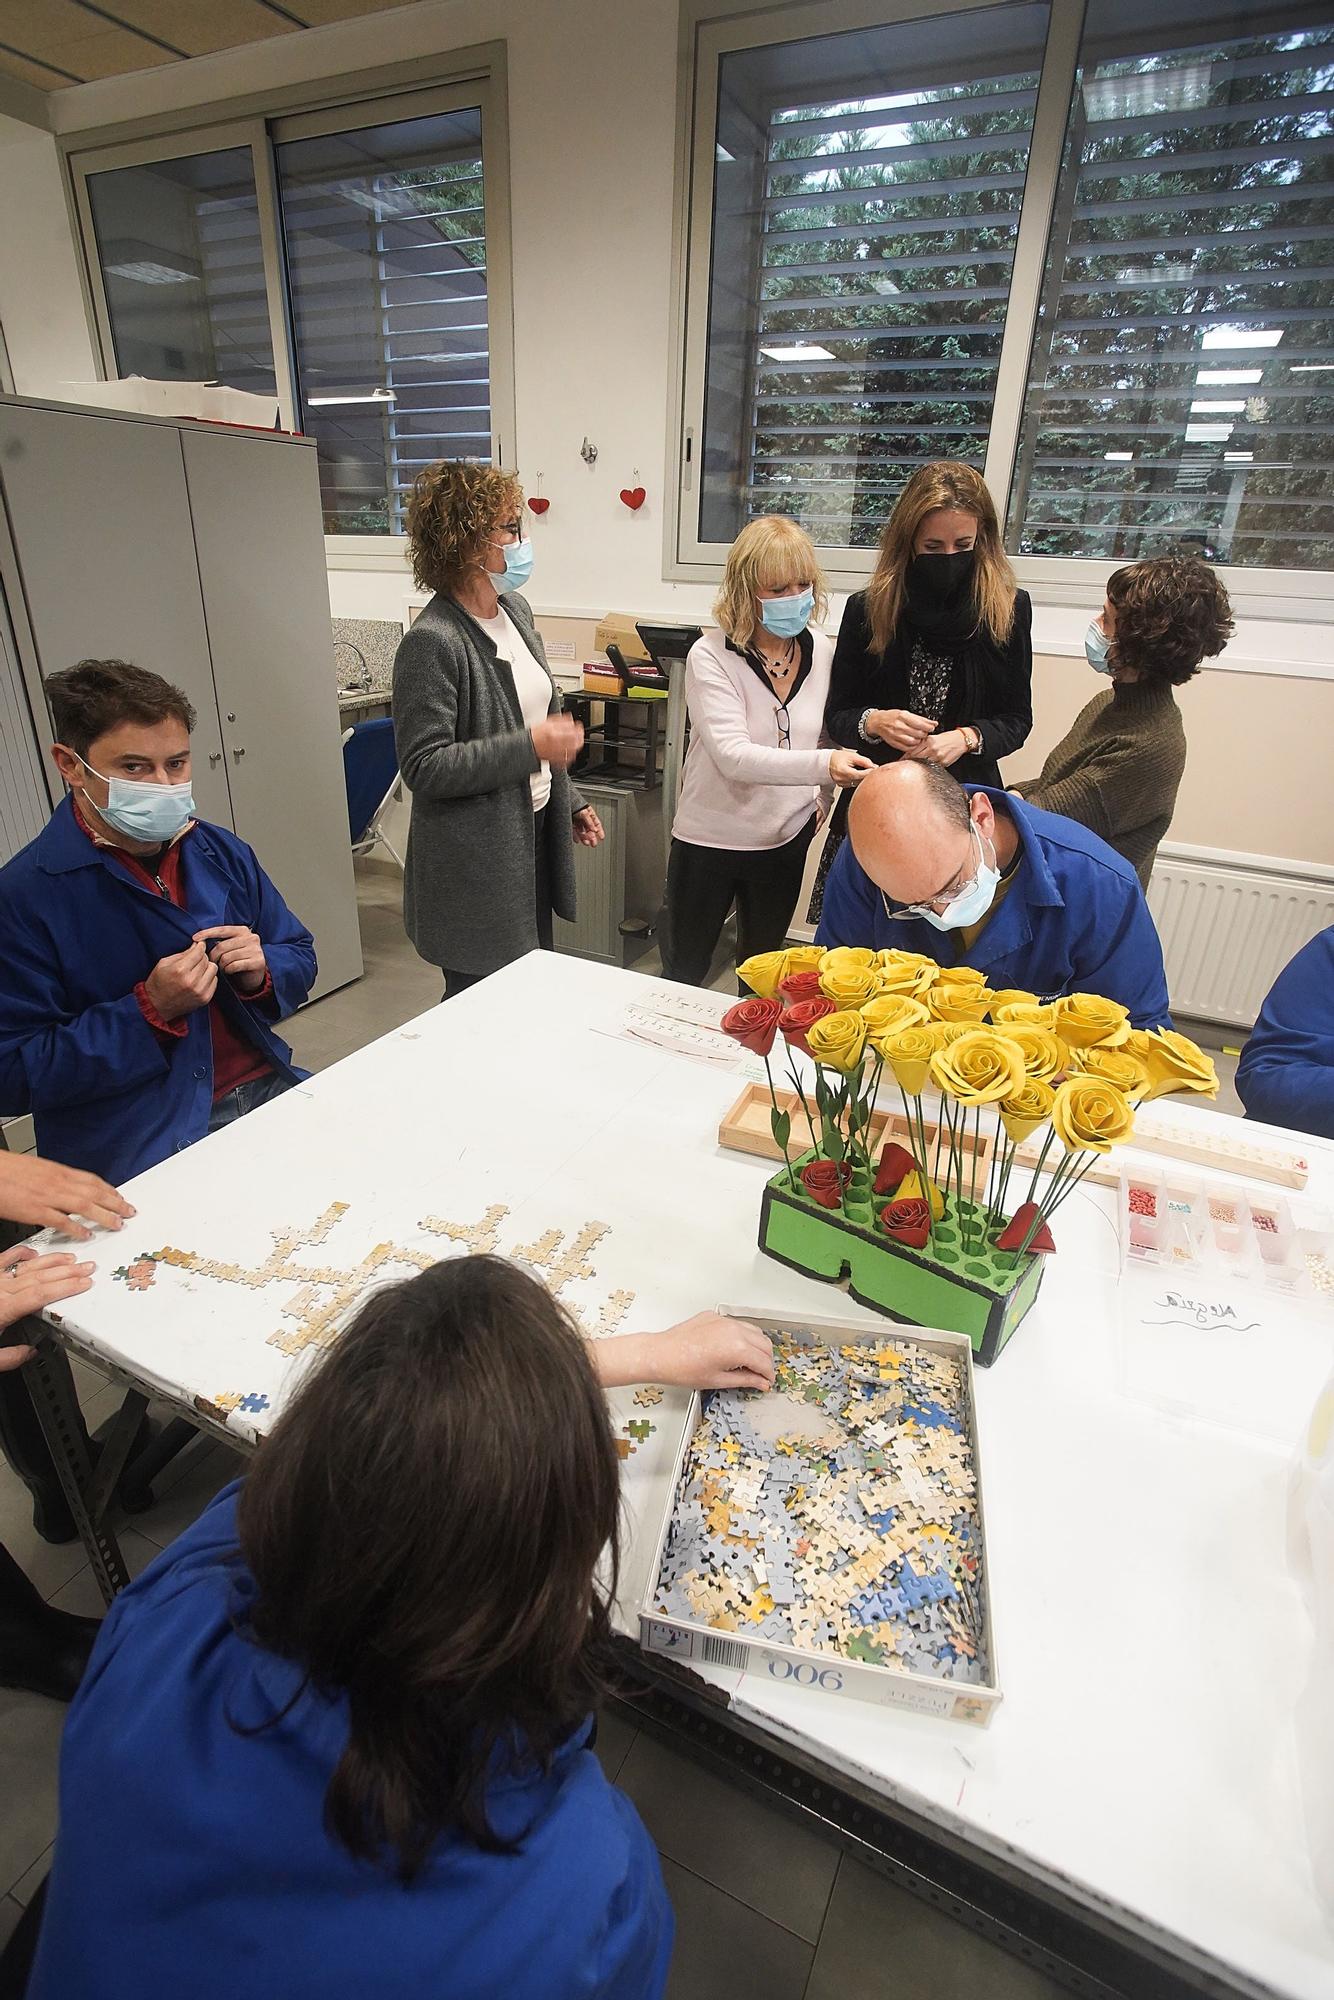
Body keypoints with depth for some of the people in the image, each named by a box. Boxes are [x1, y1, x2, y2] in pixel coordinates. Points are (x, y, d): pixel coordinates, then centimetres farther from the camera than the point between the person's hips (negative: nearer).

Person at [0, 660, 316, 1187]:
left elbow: (299, 959, 18)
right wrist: (150, 1011, -19)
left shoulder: (222, 852, 8)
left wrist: (260, 973, -6)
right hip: (139, 1151, -6)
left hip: (266, 1089, 6)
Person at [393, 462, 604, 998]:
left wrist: (570, 802, 18)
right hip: (474, 860, -8)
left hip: (533, 832, 8)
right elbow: (423, 768, -23)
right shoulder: (432, 642, -20)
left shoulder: (515, 610, 7)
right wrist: (531, 748, -26)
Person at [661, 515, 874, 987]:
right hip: (711, 838, -3)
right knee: (684, 973, 11)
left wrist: (823, 797, 4)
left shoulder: (821, 650, -2)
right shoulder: (711, 657, -17)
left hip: (786, 839, 4)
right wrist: (823, 765, -42)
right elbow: (733, 755, -29)